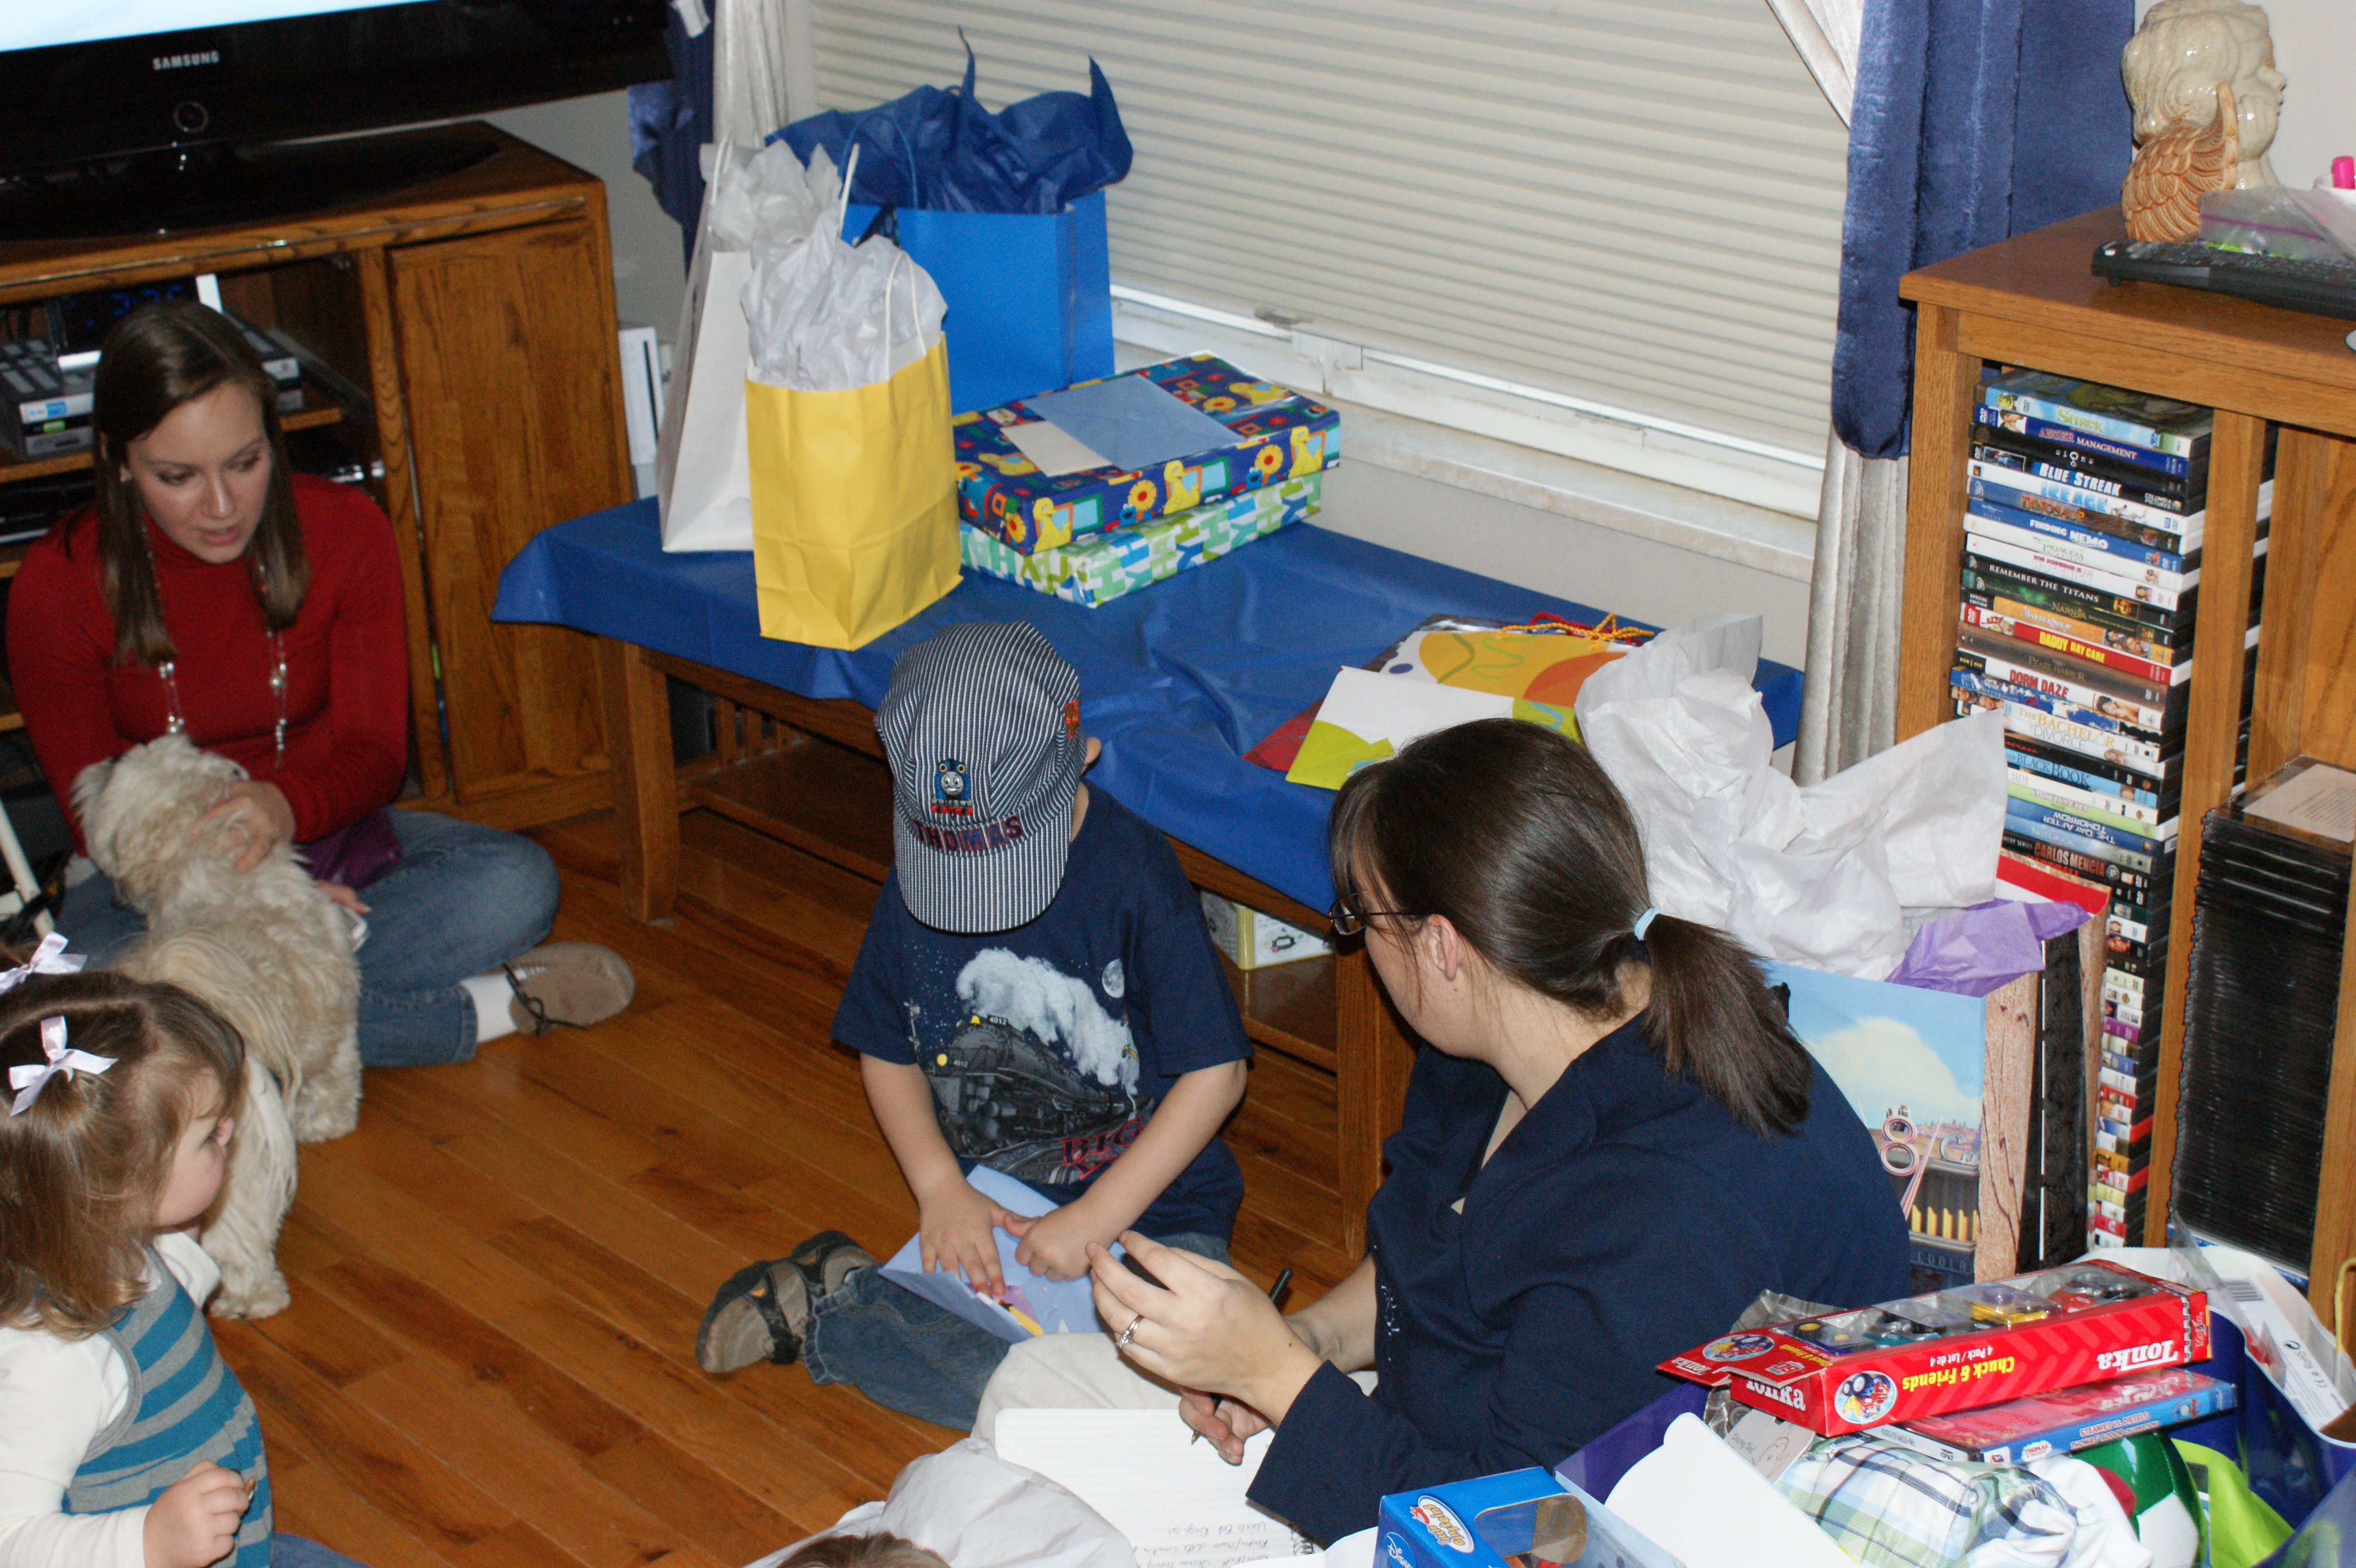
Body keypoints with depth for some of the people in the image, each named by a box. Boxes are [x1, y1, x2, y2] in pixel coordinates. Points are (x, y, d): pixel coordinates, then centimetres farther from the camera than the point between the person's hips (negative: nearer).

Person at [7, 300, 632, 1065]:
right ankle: (479, 1010, -31)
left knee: (517, 883, -27)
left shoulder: (344, 529, -9)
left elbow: (375, 750, -8)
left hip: (321, 831, 1)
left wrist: (288, 805, -33)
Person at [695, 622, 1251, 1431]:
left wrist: (1093, 1219, -16)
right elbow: (887, 1054, 11)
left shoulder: (1136, 877, -16)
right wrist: (942, 1189, -6)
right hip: (988, 1210, 1)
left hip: (1150, 1212, -1)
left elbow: (1216, 1071, -12)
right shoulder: (913, 883, -3)